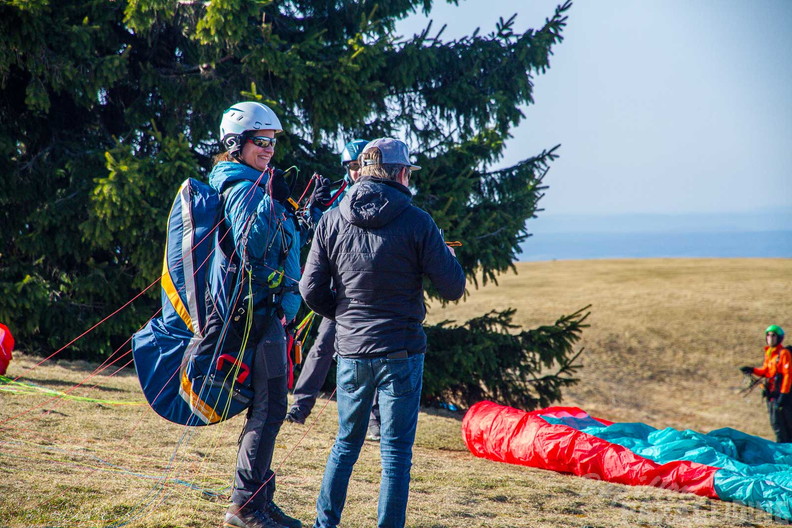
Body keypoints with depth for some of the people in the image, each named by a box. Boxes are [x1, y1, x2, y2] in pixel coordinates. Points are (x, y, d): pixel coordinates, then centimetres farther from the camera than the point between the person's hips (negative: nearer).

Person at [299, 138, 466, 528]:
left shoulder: (332, 221, 1)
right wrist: (448, 257, 15)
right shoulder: (416, 222, -8)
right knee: (396, 450, 3)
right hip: (402, 350, -4)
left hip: (351, 352, 4)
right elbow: (453, 288, -7)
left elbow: (311, 291, 0)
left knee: (346, 442, 18)